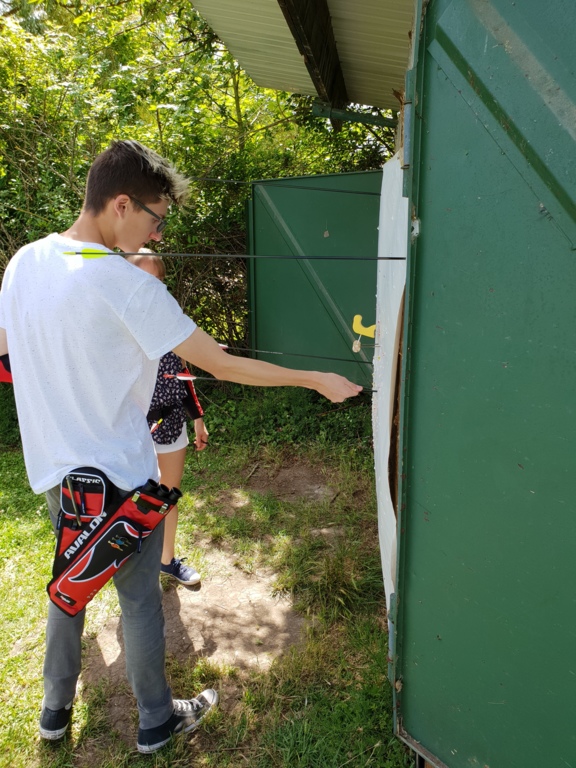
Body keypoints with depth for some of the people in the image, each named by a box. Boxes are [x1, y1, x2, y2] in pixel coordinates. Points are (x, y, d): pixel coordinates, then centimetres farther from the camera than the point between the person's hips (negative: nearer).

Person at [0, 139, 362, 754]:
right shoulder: (126, 284, -24)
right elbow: (223, 365, -22)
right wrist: (318, 381, -13)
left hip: (53, 468, 7)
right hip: (118, 477, -7)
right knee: (139, 597, 12)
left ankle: (55, 710, 46)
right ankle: (157, 721, 35)